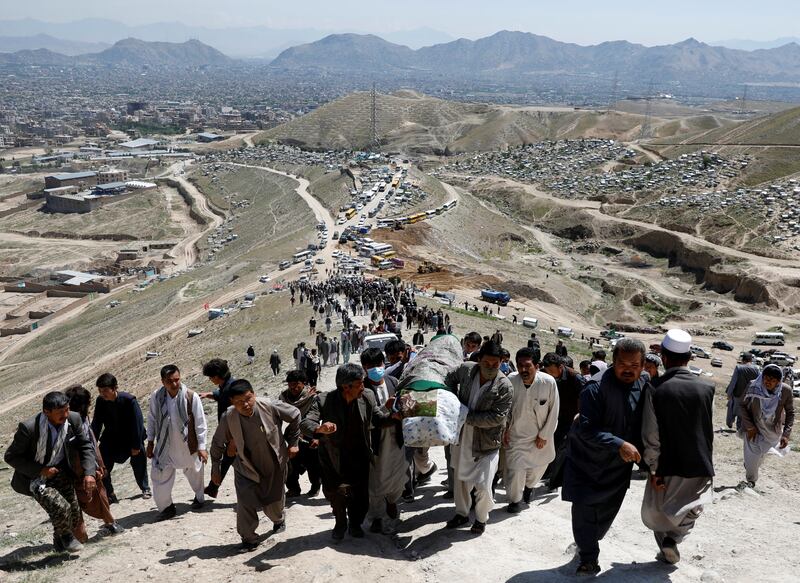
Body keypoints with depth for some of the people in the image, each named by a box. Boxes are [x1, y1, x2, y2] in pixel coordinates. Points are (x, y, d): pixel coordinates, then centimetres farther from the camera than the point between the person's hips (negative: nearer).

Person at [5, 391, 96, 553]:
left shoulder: (74, 420, -17)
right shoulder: (28, 428, -29)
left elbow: (85, 446, -3)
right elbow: (10, 456, -17)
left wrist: (89, 473, -16)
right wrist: (40, 470, -24)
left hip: (60, 472, 5)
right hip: (35, 477, -5)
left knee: (75, 518, 5)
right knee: (61, 508, -23)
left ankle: (59, 540, 39)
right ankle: (65, 536, 10)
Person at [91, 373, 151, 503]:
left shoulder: (129, 400, -27)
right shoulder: (100, 401, -15)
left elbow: (138, 423, -22)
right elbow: (96, 424, -5)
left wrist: (136, 446, -19)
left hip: (132, 438, -3)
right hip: (111, 439, 3)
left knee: (139, 464, 12)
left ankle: (145, 489, 36)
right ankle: (109, 494, 9)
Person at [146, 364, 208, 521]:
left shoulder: (191, 397, -19)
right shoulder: (156, 397, -12)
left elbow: (200, 423, -12)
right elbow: (152, 420, 3)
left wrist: (202, 447, -11)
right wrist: (150, 442, 6)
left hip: (188, 445, -1)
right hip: (165, 446, 1)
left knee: (194, 474, 18)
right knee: (160, 478, -1)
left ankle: (199, 498, 45)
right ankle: (166, 507, 20)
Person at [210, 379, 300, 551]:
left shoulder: (269, 406, -26)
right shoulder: (229, 418, -21)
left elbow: (295, 415, -7)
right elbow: (217, 443, -3)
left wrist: (292, 443, -2)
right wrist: (215, 468, 3)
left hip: (275, 466, 0)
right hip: (246, 469, 0)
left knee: (273, 504, 14)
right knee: (245, 504, -13)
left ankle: (279, 520, 50)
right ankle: (249, 539, 9)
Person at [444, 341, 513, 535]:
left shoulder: (504, 386, -19)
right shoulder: (466, 369, -8)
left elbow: (497, 417, -23)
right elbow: (450, 378, 13)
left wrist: (468, 417, -23)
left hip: (486, 443, -4)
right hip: (462, 437, 4)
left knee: (483, 485, -4)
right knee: (459, 479, 19)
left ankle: (481, 518, 24)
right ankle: (462, 513, 41)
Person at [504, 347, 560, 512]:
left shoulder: (549, 382, -24)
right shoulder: (511, 380, -21)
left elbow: (553, 412, -11)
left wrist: (544, 436, -8)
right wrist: (505, 429, -2)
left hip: (540, 437, 1)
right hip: (516, 435, -1)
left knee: (538, 467, 19)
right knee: (515, 469, -6)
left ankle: (529, 486, 52)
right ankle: (515, 499, 20)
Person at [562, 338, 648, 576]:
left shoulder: (644, 390, -6)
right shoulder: (596, 388, -23)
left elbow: (645, 428, 6)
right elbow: (588, 429, -29)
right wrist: (619, 444, -36)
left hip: (619, 466, 5)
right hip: (587, 460, -5)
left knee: (607, 511, 18)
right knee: (584, 507, -5)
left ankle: (588, 545, 44)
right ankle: (588, 556, 16)